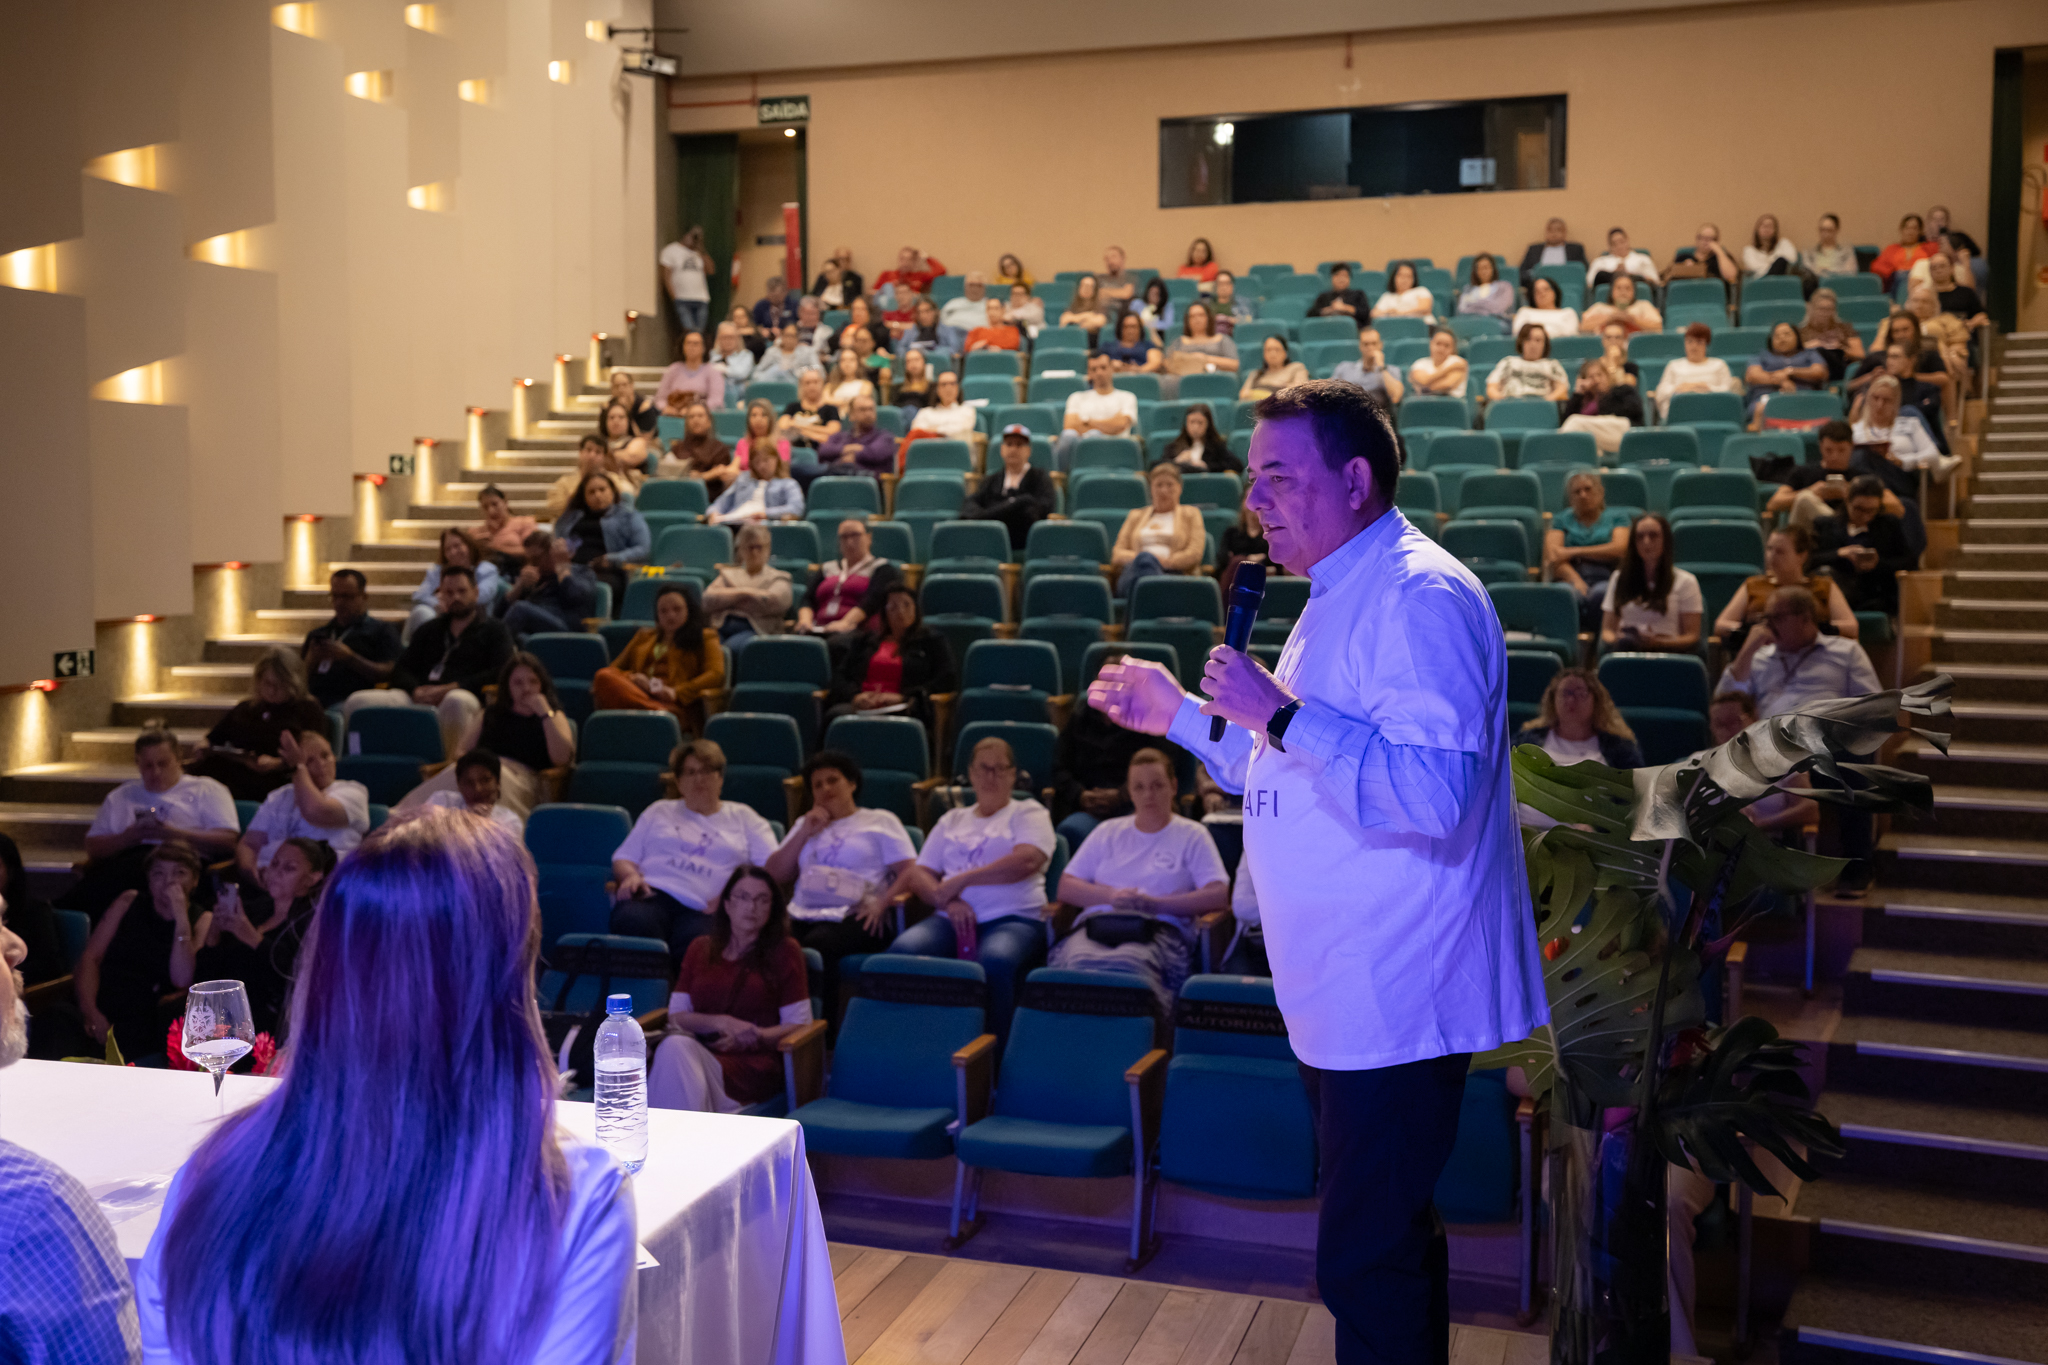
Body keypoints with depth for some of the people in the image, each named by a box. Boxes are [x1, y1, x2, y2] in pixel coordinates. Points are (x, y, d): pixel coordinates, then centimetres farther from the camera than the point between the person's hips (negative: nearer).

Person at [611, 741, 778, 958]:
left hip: (703, 909, -1)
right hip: (653, 894, 2)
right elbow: (623, 859, 27)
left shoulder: (743, 817, 25)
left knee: (695, 946, -40)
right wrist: (631, 875, 1)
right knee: (633, 923, -38)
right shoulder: (659, 812, 30)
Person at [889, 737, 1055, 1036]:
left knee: (996, 962, -40)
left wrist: (960, 880, -8)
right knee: (902, 951, -30)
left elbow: (1027, 861, -6)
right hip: (953, 919, 3)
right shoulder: (952, 820, 28)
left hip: (1013, 918, -3)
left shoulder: (1029, 813, 15)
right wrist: (947, 900, -5)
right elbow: (918, 874, 18)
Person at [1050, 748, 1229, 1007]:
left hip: (1158, 929, -3)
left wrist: (1157, 904, -6)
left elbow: (1218, 895, 5)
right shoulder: (1108, 832, 29)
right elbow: (1065, 887, 21)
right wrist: (1111, 895, 1)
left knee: (1127, 964, -42)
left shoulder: (1192, 835, 19)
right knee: (1080, 963, -37)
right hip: (1097, 925, 3)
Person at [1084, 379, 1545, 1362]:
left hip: (1395, 1000, -10)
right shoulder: (1341, 597, 16)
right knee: (1388, 1244, 22)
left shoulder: (1419, 598, -18)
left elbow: (1434, 792, -30)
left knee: (1367, 1265, -3)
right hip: (1346, 995, 10)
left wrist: (1281, 713, -29)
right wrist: (1179, 716, 17)